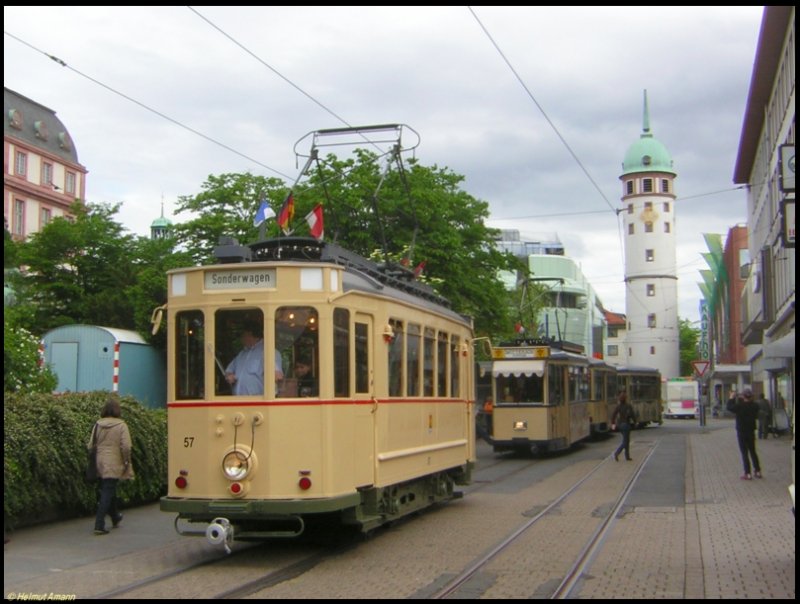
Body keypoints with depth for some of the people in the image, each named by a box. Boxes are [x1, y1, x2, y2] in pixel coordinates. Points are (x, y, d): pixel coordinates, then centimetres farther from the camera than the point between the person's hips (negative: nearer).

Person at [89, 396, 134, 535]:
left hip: (100, 465, 5)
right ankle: (99, 525, -11)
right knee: (108, 494, -3)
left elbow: (90, 445, 6)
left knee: (108, 491, 21)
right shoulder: (121, 425, -9)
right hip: (113, 465, -5)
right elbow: (126, 447, -15)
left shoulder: (97, 425, 3)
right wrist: (127, 462, -3)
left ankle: (115, 518, 39)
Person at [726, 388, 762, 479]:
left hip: (741, 432, -5)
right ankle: (758, 471, 20)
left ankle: (748, 474, -2)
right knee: (753, 451, 17)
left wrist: (732, 398, 10)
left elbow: (729, 407, -6)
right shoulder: (755, 406, -6)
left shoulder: (739, 406, -21)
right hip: (751, 432, 5)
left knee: (744, 453, 0)